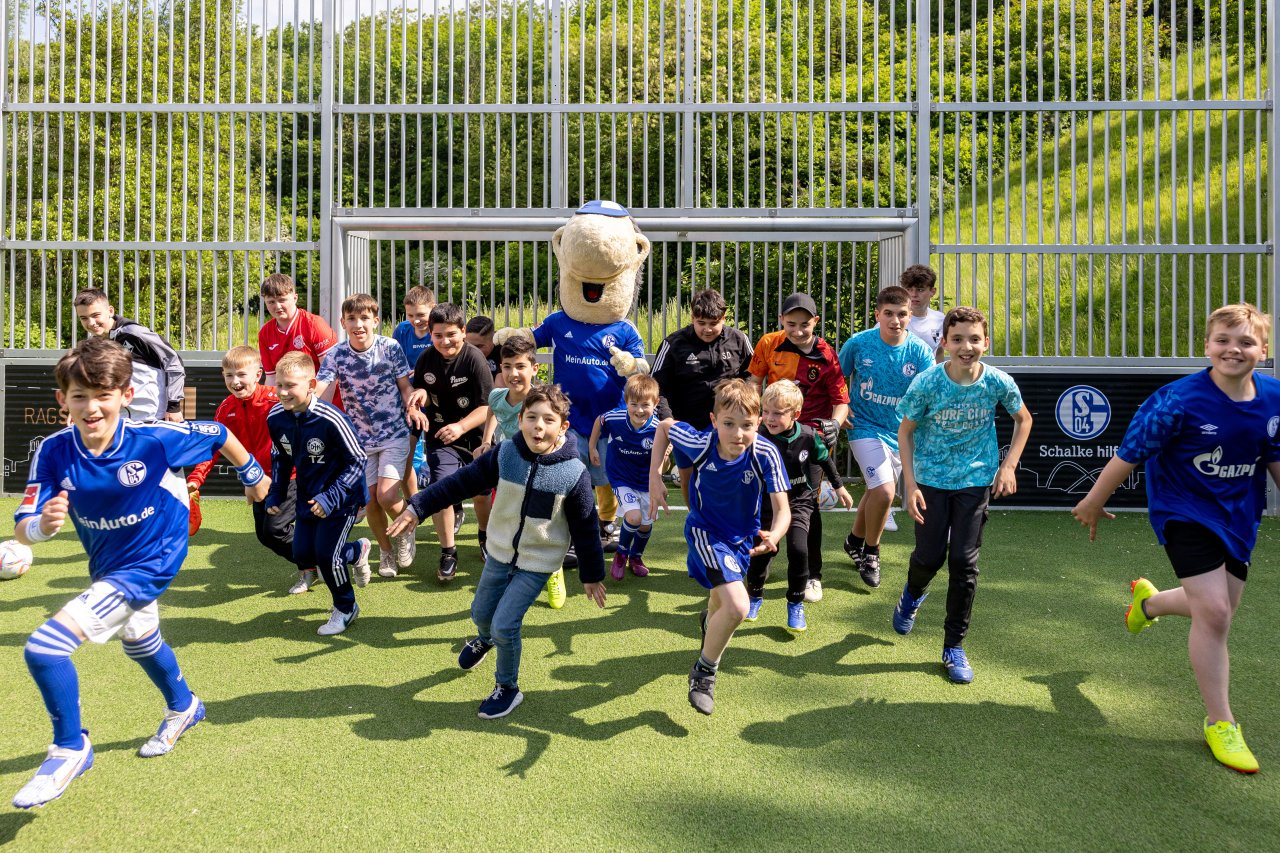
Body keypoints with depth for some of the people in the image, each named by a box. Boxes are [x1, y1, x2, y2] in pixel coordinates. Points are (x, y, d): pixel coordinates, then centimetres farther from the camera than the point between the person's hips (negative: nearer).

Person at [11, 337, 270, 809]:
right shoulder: (54, 452, -19)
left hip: (147, 563, -7)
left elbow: (218, 434, -11)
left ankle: (70, 748, 5)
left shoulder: (154, 440, -28)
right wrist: (43, 524, -43)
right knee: (139, 640, 32)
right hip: (106, 566, 7)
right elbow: (22, 528, -20)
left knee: (44, 647, -20)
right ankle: (183, 707, 62)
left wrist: (253, 476, 3)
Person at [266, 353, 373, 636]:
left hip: (342, 496, -7)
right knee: (302, 554, 8)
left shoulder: (331, 419, -29)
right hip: (308, 495, 7)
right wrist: (276, 493, 5)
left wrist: (332, 496, -26)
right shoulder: (276, 418, -10)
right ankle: (357, 550, 37)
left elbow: (358, 461, -21)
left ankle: (345, 608, 18)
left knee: (326, 554, -9)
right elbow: (280, 458, 9)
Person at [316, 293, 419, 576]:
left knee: (387, 496, -16)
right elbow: (317, 391, -17)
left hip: (394, 434, -2)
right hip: (361, 438, 3)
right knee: (369, 500, 4)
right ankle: (386, 551, 29)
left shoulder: (391, 348, -11)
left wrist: (412, 408, -22)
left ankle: (405, 532, 18)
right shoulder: (335, 355, -8)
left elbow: (405, 386, -3)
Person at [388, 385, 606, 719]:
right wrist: (418, 507, -8)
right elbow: (463, 480, -7)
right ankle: (484, 640, 59)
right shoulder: (505, 454, -15)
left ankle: (508, 688, 18)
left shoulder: (574, 472, -21)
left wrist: (591, 574, -3)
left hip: (538, 562, -4)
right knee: (480, 613, 21)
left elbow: (585, 527, -10)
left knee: (504, 625, -9)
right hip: (499, 552, 4)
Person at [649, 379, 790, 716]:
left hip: (742, 537, 3)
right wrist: (654, 476, -13)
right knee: (737, 606, -22)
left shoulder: (765, 455, -28)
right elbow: (664, 426, -9)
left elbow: (782, 509, -28)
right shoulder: (701, 444, -28)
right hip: (705, 531, -3)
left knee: (721, 598, 28)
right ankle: (704, 671, 4)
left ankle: (710, 621, 68)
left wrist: (774, 535, -50)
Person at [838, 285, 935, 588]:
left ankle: (855, 540, 45)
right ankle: (870, 551, 8)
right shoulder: (858, 343, -13)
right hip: (865, 427, -3)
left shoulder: (920, 352, -11)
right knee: (884, 491, -18)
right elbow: (839, 378, 5)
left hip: (899, 432, 3)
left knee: (876, 491, 17)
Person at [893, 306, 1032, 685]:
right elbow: (906, 431, -6)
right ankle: (914, 593, 43)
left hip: (976, 479, 1)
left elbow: (1023, 420, 7)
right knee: (930, 556, 4)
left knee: (964, 562, -1)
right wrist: (910, 485, -11)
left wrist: (1009, 466, -1)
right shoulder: (926, 383, -18)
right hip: (931, 478, -1)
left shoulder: (999, 383, -13)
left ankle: (954, 646, 15)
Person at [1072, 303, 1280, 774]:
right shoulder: (1180, 400, -23)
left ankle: (1148, 600, 49)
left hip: (1239, 515, 6)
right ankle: (1220, 723, 8)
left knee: (1217, 611, 14)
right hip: (1185, 510, -6)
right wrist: (1093, 503, -7)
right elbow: (1129, 454, -15)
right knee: (1214, 613, -10)